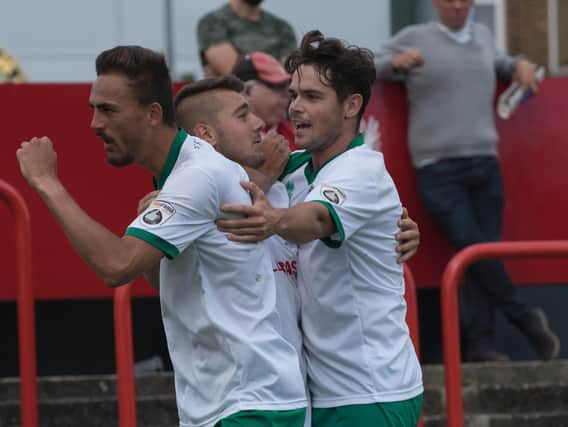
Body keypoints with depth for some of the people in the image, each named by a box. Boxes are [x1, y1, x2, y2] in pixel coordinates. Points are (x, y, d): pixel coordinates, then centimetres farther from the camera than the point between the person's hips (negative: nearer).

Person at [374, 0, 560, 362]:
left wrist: (518, 64, 20)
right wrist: (397, 63, -12)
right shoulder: (414, 39, 5)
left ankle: (480, 343, 0)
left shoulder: (482, 35, 20)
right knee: (472, 247, -14)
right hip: (439, 167, -4)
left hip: (485, 163, 4)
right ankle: (524, 317, 3)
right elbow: (371, 68, 9)